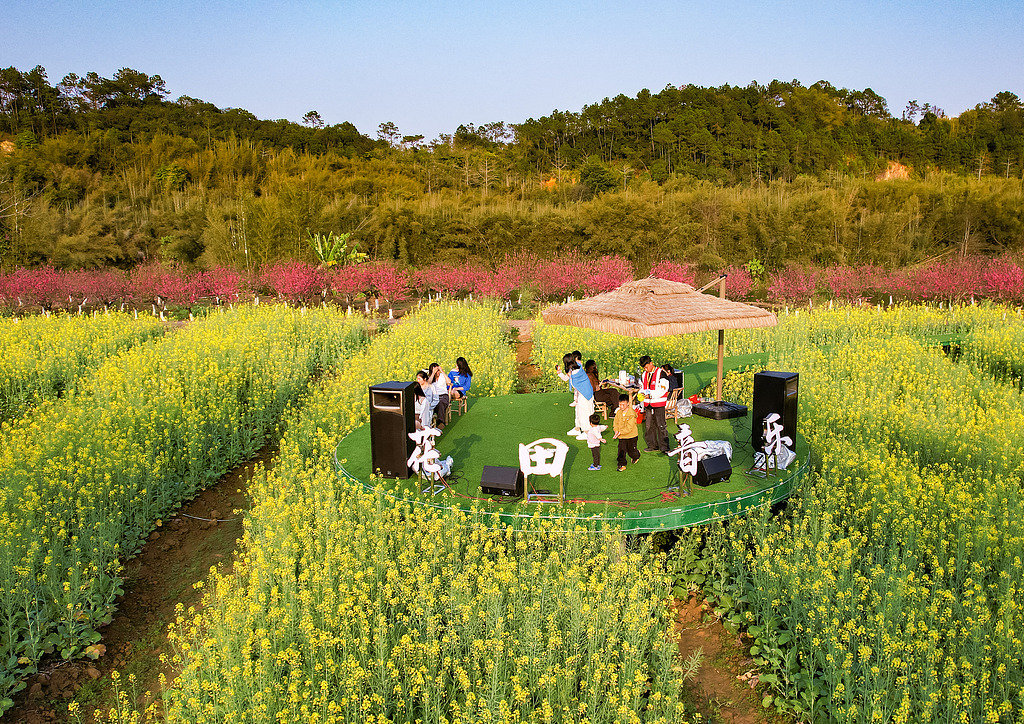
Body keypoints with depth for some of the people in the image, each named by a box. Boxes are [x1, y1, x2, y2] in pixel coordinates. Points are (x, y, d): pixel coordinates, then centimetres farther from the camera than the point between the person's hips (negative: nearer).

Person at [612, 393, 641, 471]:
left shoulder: (631, 413, -20)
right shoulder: (618, 412, 0)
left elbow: (629, 427, -22)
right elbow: (616, 423, 7)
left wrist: (620, 432, -25)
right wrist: (616, 431, -11)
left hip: (631, 436, -4)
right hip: (621, 437, 4)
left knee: (631, 451, 12)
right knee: (621, 451, -3)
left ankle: (636, 456, 44)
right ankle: (622, 465, 7)